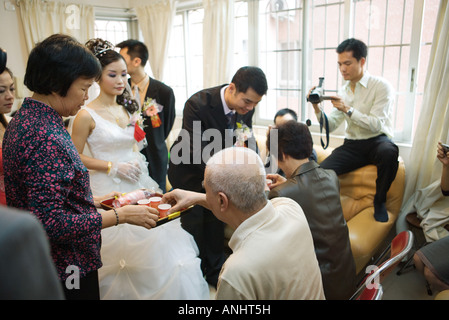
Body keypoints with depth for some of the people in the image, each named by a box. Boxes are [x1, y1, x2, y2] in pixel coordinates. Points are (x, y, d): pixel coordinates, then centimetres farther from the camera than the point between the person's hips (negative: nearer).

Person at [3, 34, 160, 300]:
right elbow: (51, 222, -28)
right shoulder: (47, 138, -27)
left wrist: (90, 201, 11)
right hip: (67, 268, -9)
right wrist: (120, 215, -22)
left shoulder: (23, 119, 4)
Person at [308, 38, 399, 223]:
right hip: (351, 144, 3)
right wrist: (317, 109, -14)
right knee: (320, 172, -21)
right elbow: (330, 126, 4)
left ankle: (379, 201, -12)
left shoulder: (381, 86, -6)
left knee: (389, 152, -39)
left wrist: (347, 109, -24)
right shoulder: (343, 91, 8)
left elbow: (376, 125, -16)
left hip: (377, 141, -3)